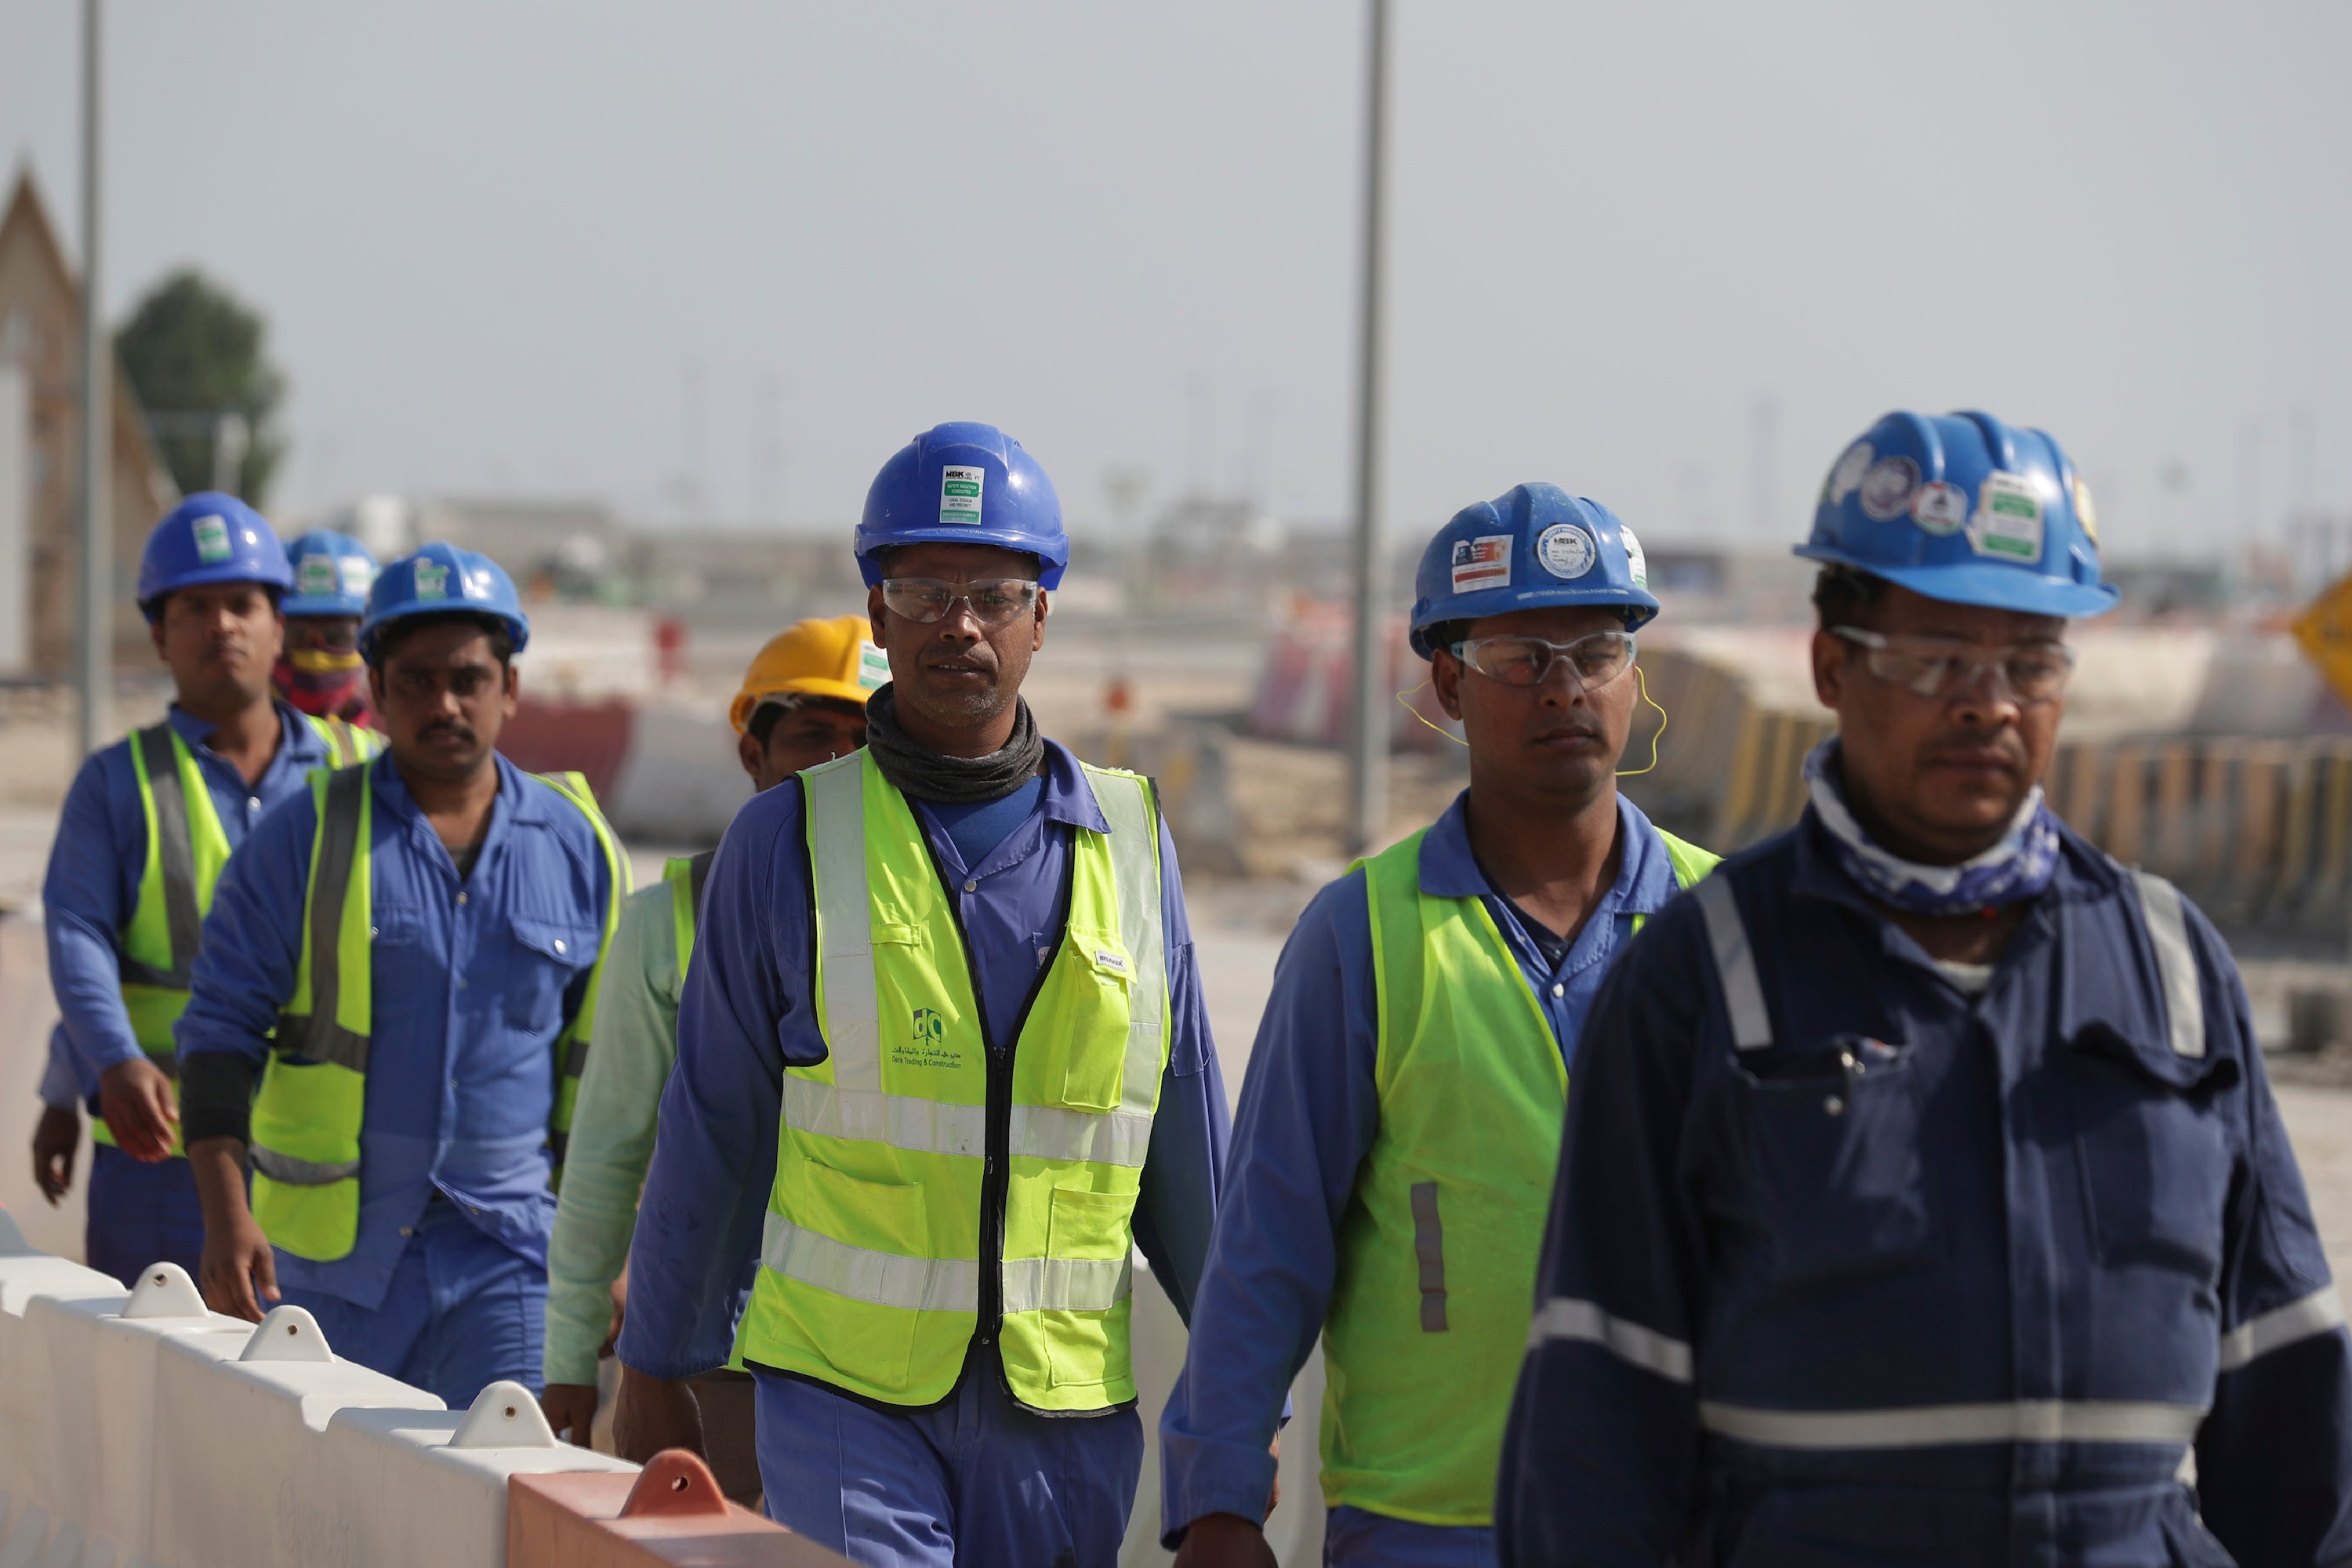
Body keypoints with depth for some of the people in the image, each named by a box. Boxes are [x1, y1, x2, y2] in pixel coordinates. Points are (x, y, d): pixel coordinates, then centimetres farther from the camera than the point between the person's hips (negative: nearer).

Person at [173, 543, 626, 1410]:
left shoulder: (577, 847, 7)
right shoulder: (307, 837, 0)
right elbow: (220, 1027, -1)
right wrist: (226, 1215, -11)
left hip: (509, 1251, 1)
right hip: (334, 1251, -1)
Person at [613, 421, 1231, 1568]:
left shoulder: (1129, 839, 8)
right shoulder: (788, 840, 2)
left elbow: (1187, 1149, 12)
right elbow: (709, 1130, 6)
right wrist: (653, 1368, 8)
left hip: (1066, 1404, 2)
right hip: (843, 1388, -2)